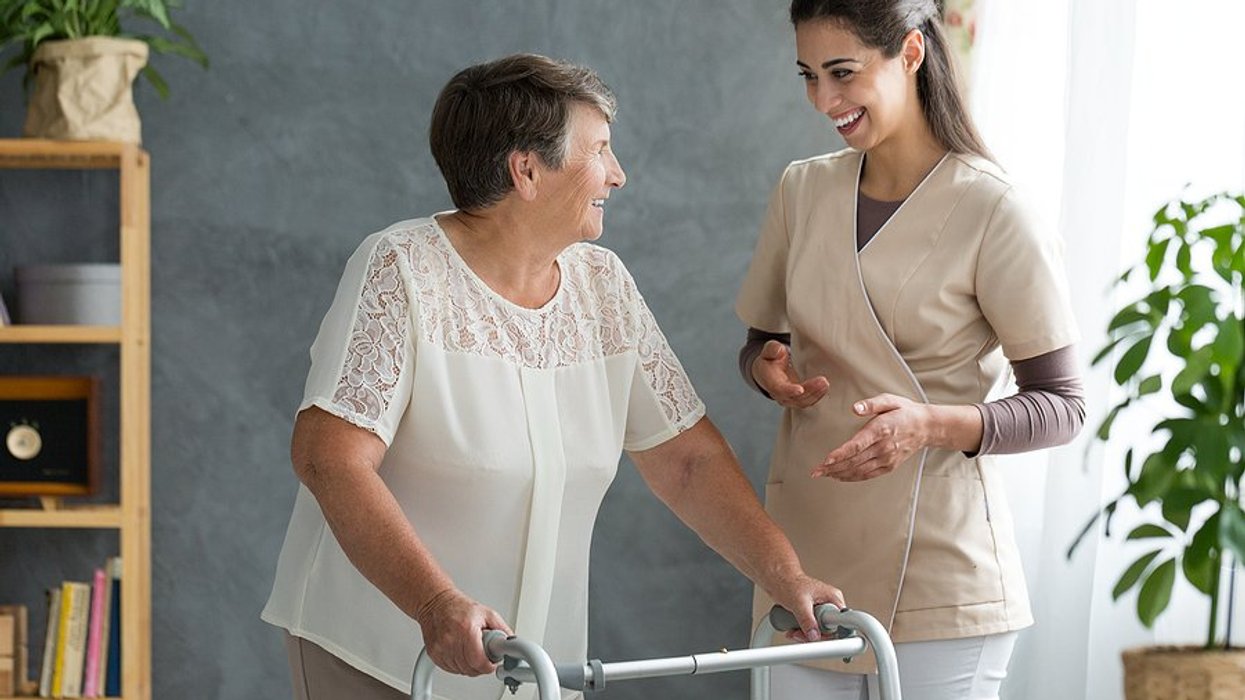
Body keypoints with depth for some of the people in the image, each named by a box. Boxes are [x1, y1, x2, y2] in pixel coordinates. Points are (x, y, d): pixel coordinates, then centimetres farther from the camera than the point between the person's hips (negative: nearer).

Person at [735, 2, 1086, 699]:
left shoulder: (993, 215, -10)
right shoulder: (803, 189, 7)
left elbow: (1062, 406, -8)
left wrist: (931, 424, -24)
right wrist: (768, 369, -4)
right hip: (807, 560, 5)